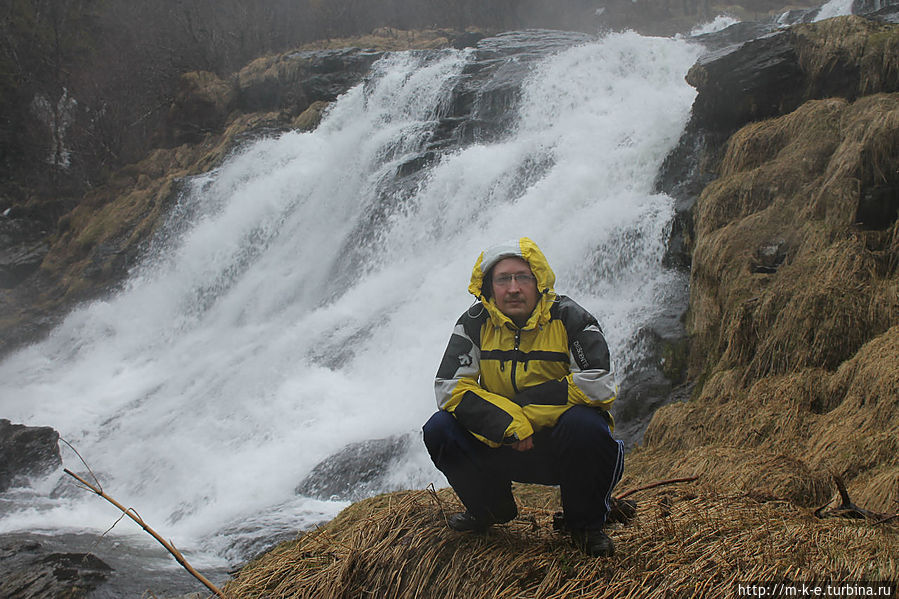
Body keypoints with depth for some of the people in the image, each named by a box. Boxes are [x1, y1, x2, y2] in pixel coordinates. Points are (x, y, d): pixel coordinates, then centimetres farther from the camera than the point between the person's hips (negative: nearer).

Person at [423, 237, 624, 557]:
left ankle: (585, 523, -6)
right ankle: (491, 508, 11)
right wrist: (509, 423, -25)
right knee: (440, 429, -18)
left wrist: (519, 404, -20)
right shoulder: (476, 323, -4)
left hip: (565, 447, -3)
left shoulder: (568, 318, -12)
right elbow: (450, 389, -13)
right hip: (504, 447, 3)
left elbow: (599, 387, -24)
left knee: (583, 423, -35)